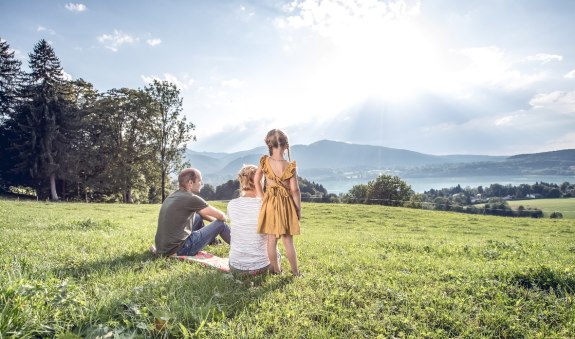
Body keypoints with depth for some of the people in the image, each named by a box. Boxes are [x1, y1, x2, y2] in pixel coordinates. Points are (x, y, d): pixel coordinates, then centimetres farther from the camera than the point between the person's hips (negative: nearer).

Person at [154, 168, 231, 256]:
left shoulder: (173, 196, 9)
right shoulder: (191, 199, -17)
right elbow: (221, 216, -9)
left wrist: (214, 220, 21)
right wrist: (219, 220, 13)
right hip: (180, 250, -9)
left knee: (198, 216, 24)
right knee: (221, 224, 2)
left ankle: (212, 241, 44)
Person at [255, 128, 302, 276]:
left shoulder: (264, 162, -7)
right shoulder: (290, 166, -14)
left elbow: (256, 180, 4)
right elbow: (295, 190, -11)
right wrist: (299, 208, 0)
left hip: (269, 204, 2)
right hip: (286, 205, -1)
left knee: (271, 240, 11)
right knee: (288, 240, 9)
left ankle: (276, 269, 24)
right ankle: (295, 271, 20)